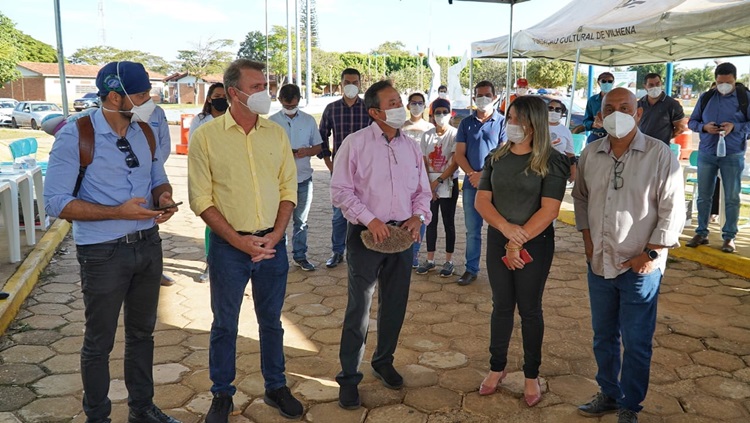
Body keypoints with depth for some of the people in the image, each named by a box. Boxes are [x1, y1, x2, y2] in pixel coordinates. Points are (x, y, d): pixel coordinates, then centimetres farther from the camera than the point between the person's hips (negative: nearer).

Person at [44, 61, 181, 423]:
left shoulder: (145, 132, 2)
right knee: (99, 342, 11)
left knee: (142, 333, 19)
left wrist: (164, 198, -10)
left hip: (148, 244, 6)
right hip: (103, 253, -5)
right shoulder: (75, 136, -15)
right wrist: (119, 211, -24)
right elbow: (56, 202, -17)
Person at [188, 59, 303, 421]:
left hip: (272, 242, 3)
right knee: (224, 324, 11)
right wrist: (239, 241, -14)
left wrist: (275, 235, -8)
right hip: (228, 245, -3)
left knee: (271, 320, 16)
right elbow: (202, 200, -8)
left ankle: (275, 387, 33)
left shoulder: (276, 134, 3)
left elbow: (288, 189, 5)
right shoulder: (206, 136, -7)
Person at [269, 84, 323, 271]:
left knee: (301, 220, 10)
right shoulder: (272, 121, 0)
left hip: (304, 178, 2)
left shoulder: (309, 120, 6)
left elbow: (318, 147, 10)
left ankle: (300, 256, 21)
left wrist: (306, 151, -12)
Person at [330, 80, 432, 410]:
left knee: (395, 305, 15)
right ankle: (349, 377, 14)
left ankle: (383, 363, 35)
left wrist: (419, 216, -6)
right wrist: (370, 220, -18)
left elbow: (422, 191, 13)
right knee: (359, 308, 1)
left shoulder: (410, 147, 8)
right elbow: (340, 190, -10)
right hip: (366, 234, -5)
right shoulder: (356, 143, -8)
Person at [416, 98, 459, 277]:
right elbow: (424, 163, 3)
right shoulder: (427, 135, 5)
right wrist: (428, 184, -6)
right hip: (429, 184, 4)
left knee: (448, 222, 3)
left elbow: (455, 162, -12)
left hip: (448, 184, -3)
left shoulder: (455, 134, -6)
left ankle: (449, 261, 11)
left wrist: (438, 181, -15)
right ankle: (430, 259, 18)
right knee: (431, 222, 9)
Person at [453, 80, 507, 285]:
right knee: (472, 230, 8)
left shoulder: (502, 122, 0)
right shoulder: (466, 123, 10)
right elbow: (459, 154, 6)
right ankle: (471, 269, 16)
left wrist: (484, 175, -13)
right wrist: (472, 174, -9)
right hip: (471, 183, 3)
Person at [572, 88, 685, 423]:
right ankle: (608, 394, 37)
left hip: (640, 267, -4)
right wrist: (587, 238, 7)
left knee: (636, 342, 6)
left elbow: (673, 209, -11)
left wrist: (652, 254, -13)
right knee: (603, 336, 18)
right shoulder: (590, 154, 3)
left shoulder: (659, 154, -11)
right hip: (599, 262, 5)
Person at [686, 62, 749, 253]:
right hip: (706, 153, 3)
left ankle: (729, 237, 11)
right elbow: (692, 121, 10)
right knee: (703, 196, 8)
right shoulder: (706, 98, 5)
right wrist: (704, 127, -10)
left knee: (732, 198, 3)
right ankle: (701, 233, 18)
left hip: (733, 155, -3)